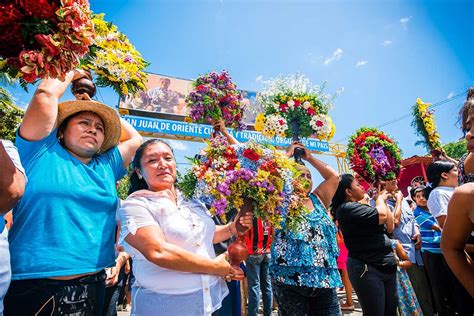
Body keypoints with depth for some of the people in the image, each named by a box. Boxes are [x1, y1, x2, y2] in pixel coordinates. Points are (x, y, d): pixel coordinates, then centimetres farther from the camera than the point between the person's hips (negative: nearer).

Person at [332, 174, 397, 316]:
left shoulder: (359, 208, 14)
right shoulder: (347, 208, -15)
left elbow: (390, 226, 16)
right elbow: (382, 215, -22)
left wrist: (383, 201, 10)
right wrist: (380, 198, -1)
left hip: (386, 267, 9)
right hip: (367, 269, -9)